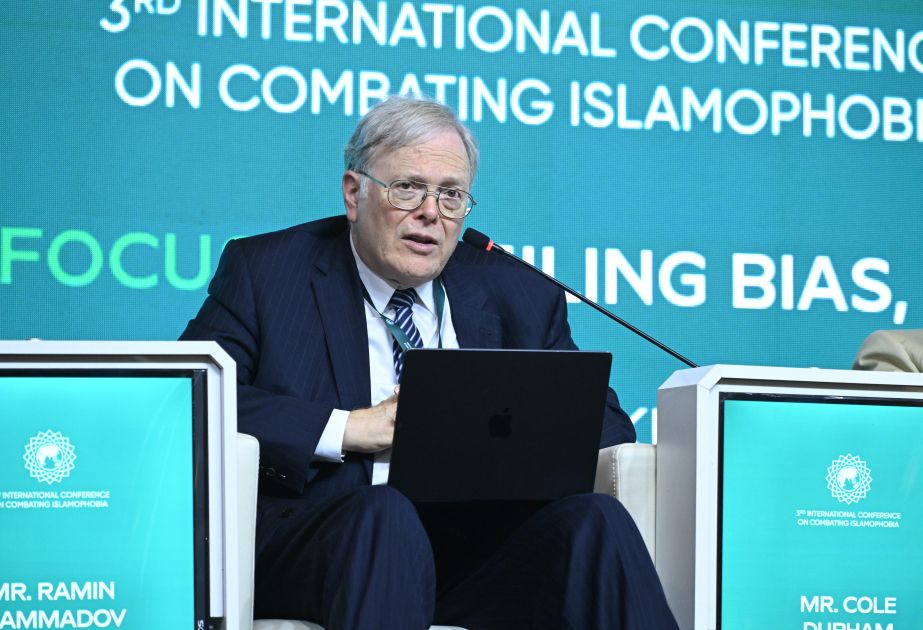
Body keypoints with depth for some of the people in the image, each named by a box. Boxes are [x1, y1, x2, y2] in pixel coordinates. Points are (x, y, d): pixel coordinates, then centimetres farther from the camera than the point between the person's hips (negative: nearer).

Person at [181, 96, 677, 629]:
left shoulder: (518, 296, 19)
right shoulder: (265, 271, 10)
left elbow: (607, 421, 16)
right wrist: (348, 428, -10)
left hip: (477, 551, 3)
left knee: (594, 520, -27)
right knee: (382, 514, -37)